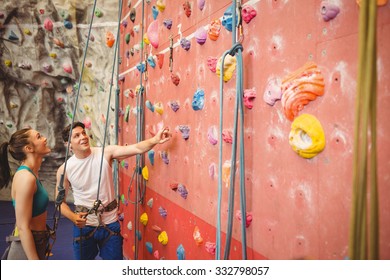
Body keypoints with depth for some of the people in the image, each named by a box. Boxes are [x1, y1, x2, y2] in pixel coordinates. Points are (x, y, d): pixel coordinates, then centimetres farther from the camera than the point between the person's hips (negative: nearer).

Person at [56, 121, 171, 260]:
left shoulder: (105, 153, -11)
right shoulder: (64, 169, -10)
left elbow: (137, 148, -25)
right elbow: (60, 201, 1)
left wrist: (155, 140, -43)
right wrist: (72, 217, -18)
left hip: (110, 223, 0)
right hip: (83, 226, 0)